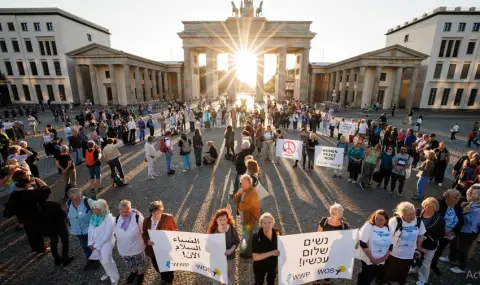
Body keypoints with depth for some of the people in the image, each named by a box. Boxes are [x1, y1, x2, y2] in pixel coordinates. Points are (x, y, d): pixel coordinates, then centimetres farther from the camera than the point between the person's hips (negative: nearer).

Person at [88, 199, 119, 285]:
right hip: (95, 242, 7)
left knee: (106, 261, -5)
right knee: (102, 259, 20)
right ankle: (108, 272, 46)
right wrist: (90, 243, -7)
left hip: (105, 243, -6)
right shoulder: (94, 216, -5)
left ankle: (114, 278, 19)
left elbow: (107, 235, -22)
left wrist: (96, 245, -16)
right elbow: (90, 229, 1)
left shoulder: (109, 219, -25)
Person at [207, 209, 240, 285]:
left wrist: (231, 250, -22)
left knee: (230, 276, 24)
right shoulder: (213, 229, -20)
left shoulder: (232, 229, -21)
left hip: (229, 257, 0)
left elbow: (237, 241, -8)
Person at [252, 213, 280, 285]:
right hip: (260, 266, -3)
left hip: (273, 264, 3)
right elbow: (255, 257, -30)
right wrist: (271, 253, -34)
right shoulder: (256, 236, -29)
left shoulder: (276, 233, -18)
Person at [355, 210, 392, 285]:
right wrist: (372, 258, -18)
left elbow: (391, 245, 4)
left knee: (369, 278, 16)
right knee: (365, 279, 6)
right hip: (368, 260, -4)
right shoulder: (368, 226, -15)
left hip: (381, 261, 4)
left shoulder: (389, 229, -1)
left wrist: (384, 257, -7)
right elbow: (362, 243, -19)